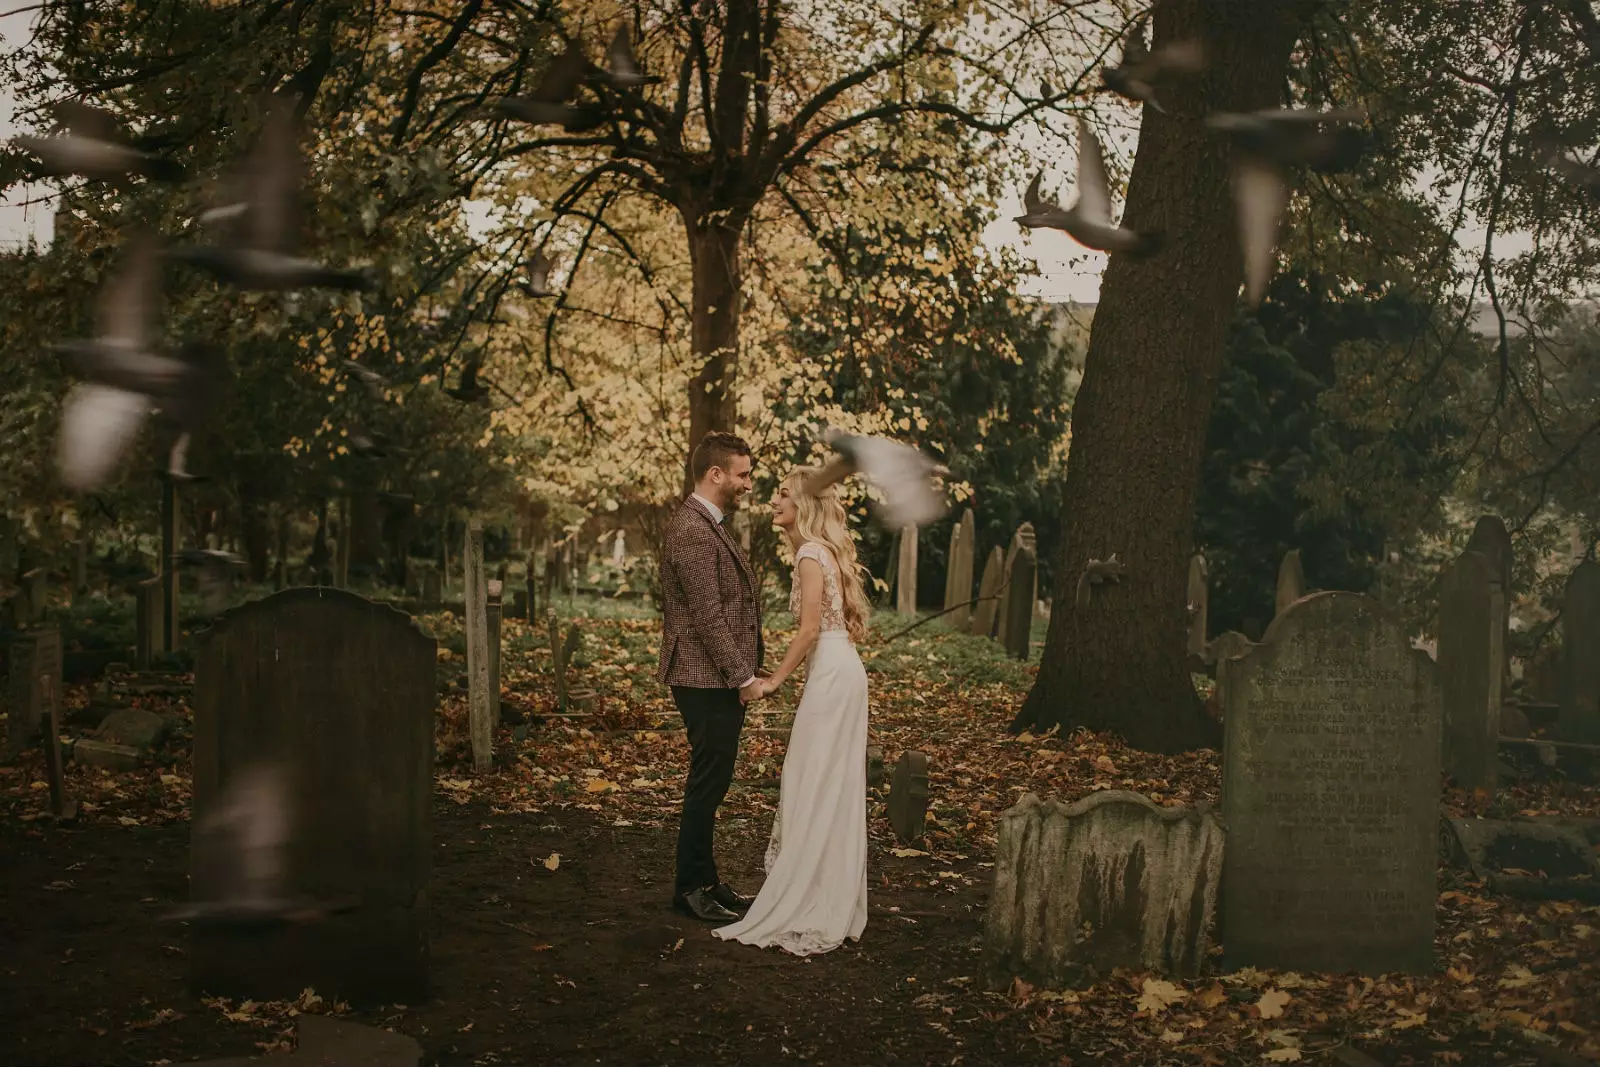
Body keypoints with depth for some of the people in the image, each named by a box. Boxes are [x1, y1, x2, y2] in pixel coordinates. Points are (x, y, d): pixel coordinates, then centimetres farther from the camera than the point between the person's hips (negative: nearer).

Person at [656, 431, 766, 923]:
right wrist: (742, 677, -17)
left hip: (723, 680, 10)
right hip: (708, 680, -10)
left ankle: (703, 880, 24)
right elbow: (708, 617, -21)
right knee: (708, 782, -2)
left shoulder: (712, 525, 15)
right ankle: (691, 887, 8)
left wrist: (749, 669, 17)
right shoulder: (691, 532, -18)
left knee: (712, 782, 15)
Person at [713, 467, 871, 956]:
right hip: (842, 672, 10)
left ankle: (810, 913, -1)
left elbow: (810, 629, -17)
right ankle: (834, 906, 20)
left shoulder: (811, 552, -12)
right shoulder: (824, 550, 16)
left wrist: (774, 680, -10)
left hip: (831, 675, -10)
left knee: (815, 789, -5)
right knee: (834, 789, 13)